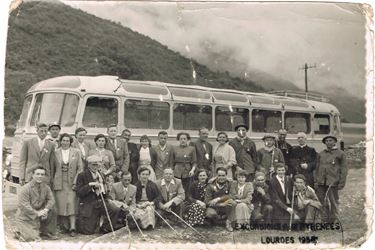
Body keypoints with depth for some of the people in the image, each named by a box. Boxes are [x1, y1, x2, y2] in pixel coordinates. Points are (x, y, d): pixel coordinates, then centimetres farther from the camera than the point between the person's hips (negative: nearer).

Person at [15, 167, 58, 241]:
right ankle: (19, 232, 17)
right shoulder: (25, 188, -16)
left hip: (39, 212, 6)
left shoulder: (46, 187, 1)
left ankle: (46, 233, 0)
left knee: (52, 211, -18)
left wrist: (46, 210, -23)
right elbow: (24, 205, -22)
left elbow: (51, 200, -3)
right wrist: (37, 213, -26)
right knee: (32, 237, -16)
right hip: (25, 216, -6)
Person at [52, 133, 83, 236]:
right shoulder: (56, 152, 5)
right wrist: (53, 182, 0)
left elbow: (80, 168, 3)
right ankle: (63, 226, 12)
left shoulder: (76, 152, 4)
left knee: (72, 204, -7)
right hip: (59, 183, 1)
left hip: (72, 183, -1)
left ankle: (72, 227, -7)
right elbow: (52, 168, 7)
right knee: (61, 204, 0)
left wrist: (76, 182, -5)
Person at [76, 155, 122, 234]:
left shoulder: (101, 175, 16)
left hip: (101, 201, 5)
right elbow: (79, 192, -13)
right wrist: (90, 185, -21)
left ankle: (105, 228, 0)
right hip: (88, 204, -5)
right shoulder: (82, 175, -4)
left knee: (116, 210, -22)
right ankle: (79, 222, 29)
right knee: (89, 231, -4)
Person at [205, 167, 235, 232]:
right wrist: (222, 204, -25)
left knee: (233, 202, -29)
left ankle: (229, 222, -12)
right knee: (210, 214, -35)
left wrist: (218, 199, -25)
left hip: (225, 208, 1)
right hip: (214, 207, -1)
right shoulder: (211, 186, -7)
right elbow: (207, 201, -13)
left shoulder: (229, 184, -2)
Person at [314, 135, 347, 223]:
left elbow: (344, 169, 0)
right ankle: (325, 220, 15)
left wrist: (341, 183, -7)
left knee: (334, 202, 2)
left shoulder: (340, 154, 3)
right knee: (322, 202, 5)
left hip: (333, 182, -4)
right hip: (321, 182, 4)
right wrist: (316, 181, 10)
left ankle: (333, 221, 12)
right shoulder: (321, 154, 14)